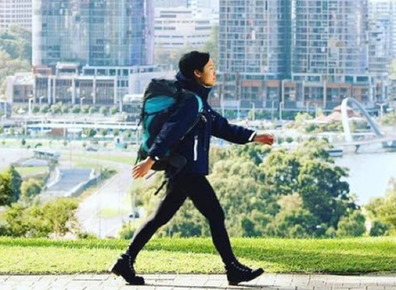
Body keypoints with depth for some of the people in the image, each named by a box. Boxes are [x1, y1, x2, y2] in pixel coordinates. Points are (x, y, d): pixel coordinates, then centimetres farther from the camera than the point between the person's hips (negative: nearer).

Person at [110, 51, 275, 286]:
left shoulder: (200, 101, 19)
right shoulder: (191, 100, -13)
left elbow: (222, 127, 23)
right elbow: (171, 131, -23)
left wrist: (254, 137, 18)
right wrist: (152, 159, -31)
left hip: (184, 171, 10)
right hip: (188, 170, -10)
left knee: (161, 217, 10)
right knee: (216, 215, -5)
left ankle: (126, 262, 10)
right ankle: (233, 269, 1)